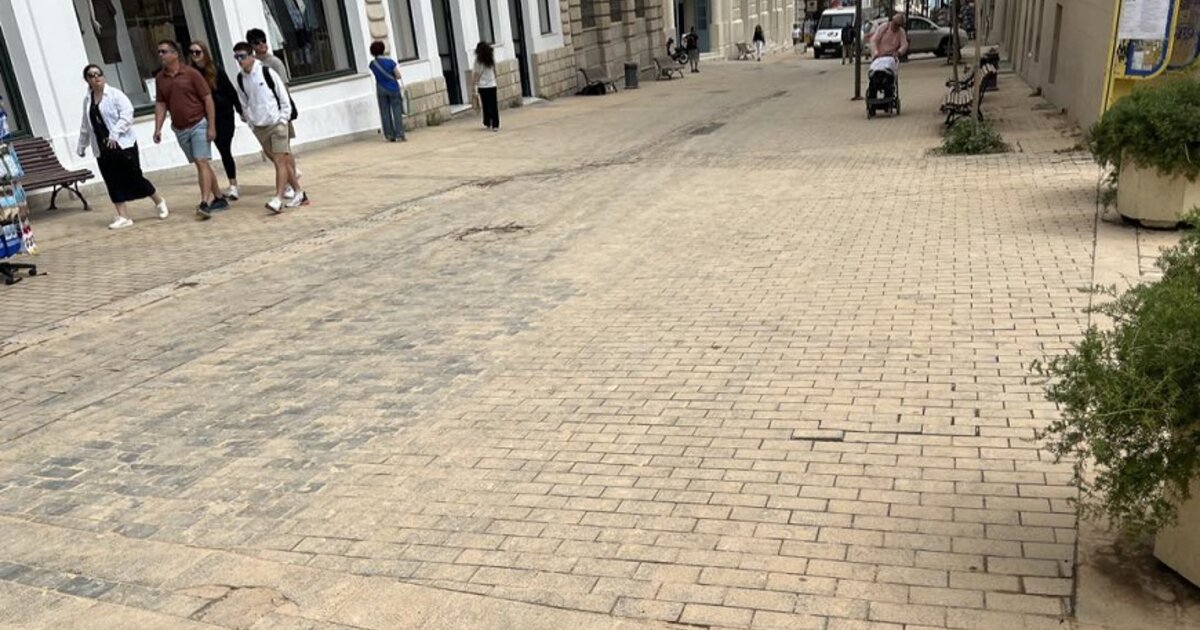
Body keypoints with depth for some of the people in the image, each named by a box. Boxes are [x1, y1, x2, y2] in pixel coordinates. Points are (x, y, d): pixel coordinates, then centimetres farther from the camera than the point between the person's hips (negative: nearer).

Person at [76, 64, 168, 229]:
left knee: (134, 177, -3)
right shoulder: (87, 100, 12)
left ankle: (160, 202, 18)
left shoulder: (115, 94, -4)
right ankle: (123, 217, 7)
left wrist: (114, 134, -22)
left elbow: (127, 114, -15)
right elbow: (85, 126, 21)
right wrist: (82, 146, 24)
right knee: (113, 183, 3)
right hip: (103, 149, 5)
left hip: (123, 143, -5)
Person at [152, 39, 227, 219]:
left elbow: (207, 99, -9)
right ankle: (218, 199, 21)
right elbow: (160, 104, 9)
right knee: (201, 165, 11)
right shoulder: (160, 78, 5)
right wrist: (158, 128, 0)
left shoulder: (191, 73, -9)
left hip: (198, 125, -5)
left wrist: (211, 126, -14)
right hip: (180, 129, 5)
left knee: (202, 162, -14)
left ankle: (205, 203, -20)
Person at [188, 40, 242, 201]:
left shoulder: (216, 71, -6)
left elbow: (231, 91, -3)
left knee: (225, 151, -5)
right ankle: (233, 185, 19)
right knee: (224, 151, 10)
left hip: (225, 115, -3)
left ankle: (233, 185, 3)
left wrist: (240, 110, -2)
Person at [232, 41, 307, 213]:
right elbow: (244, 104, 16)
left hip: (276, 123, -5)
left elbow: (284, 97, -5)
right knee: (280, 161, 9)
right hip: (259, 128, 6)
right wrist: (251, 123, 9)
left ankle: (278, 199, -19)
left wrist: (283, 120, -8)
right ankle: (299, 194, 16)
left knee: (280, 161, -12)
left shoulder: (266, 72, -8)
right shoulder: (240, 79, 6)